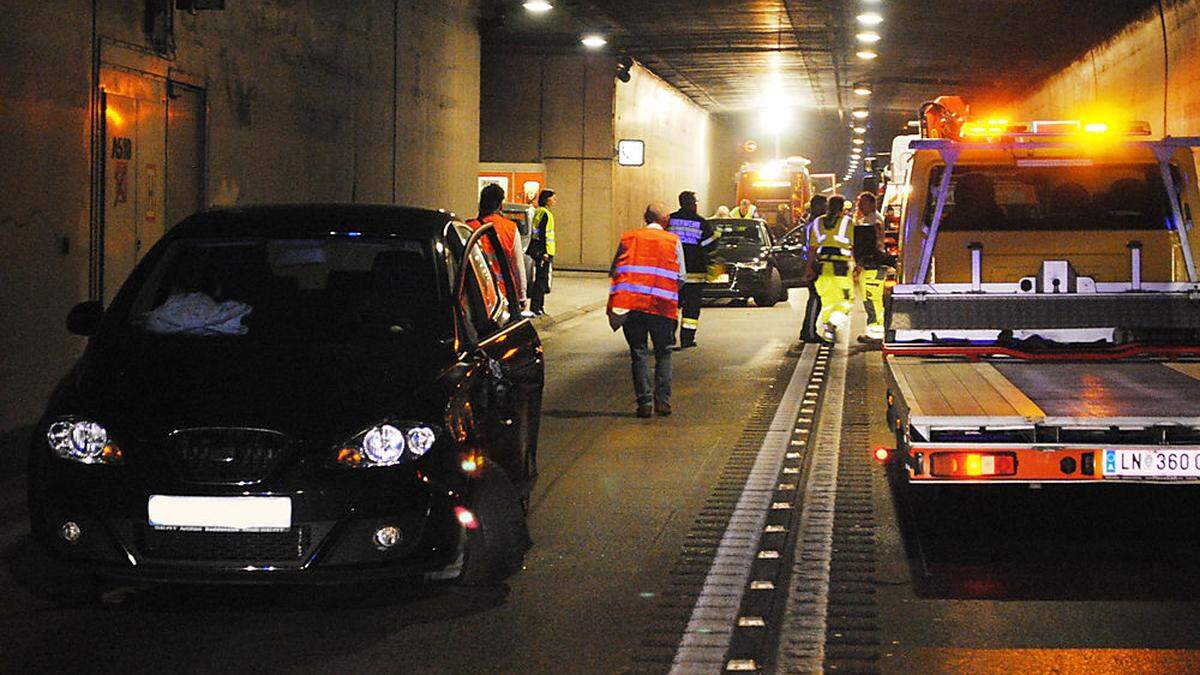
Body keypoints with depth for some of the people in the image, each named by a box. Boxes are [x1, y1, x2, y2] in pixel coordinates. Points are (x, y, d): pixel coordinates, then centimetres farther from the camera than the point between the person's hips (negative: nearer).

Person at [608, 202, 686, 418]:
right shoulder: (673, 241, 6)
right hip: (662, 305, -1)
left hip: (630, 302, 1)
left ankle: (645, 402, 2)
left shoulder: (628, 238, 10)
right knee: (663, 353, 13)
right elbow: (681, 276, 0)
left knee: (639, 353, 7)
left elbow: (613, 270, 7)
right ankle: (663, 400, 5)